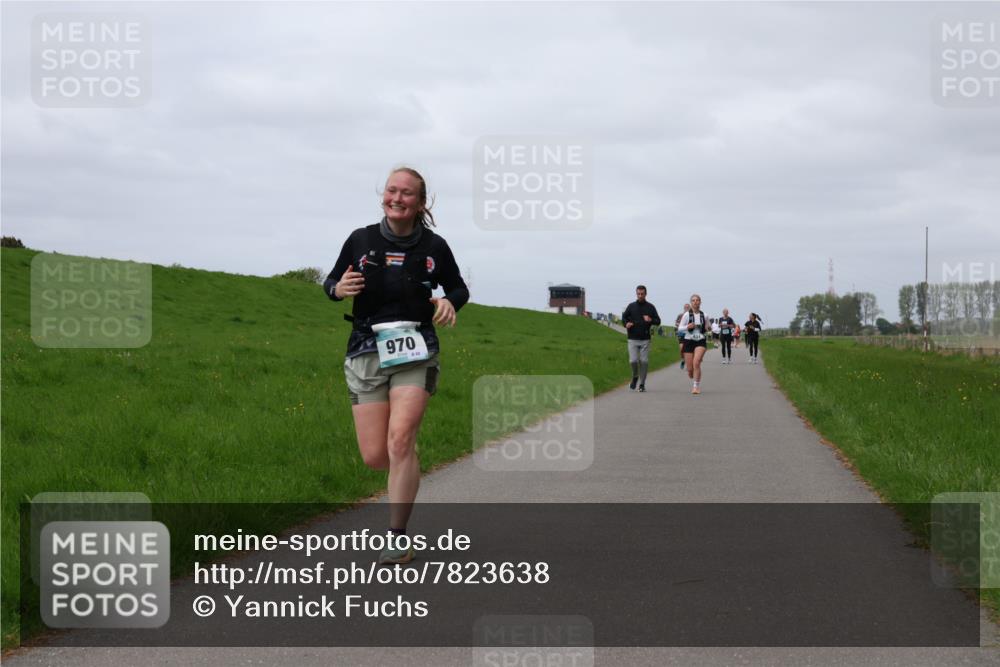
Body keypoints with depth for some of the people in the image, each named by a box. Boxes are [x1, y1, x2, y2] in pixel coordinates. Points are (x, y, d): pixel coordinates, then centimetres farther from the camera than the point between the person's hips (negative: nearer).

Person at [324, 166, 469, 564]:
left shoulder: (434, 247, 1)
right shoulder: (361, 240, 1)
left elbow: (458, 288, 16)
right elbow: (331, 283, 12)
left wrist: (449, 302, -8)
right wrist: (338, 289, -12)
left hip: (415, 354, -1)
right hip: (367, 352, 2)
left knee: (399, 440, -20)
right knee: (374, 456, -2)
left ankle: (399, 538, -12)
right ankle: (407, 470, 36)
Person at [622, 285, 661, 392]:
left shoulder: (650, 307, 7)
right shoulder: (631, 306, 7)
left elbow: (658, 321, 7)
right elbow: (624, 317, 14)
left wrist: (651, 320, -16)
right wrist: (626, 323, -9)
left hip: (645, 339, 0)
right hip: (633, 339, 0)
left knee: (644, 361, -3)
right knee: (633, 360, -10)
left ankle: (642, 384, 8)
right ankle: (635, 377, 19)